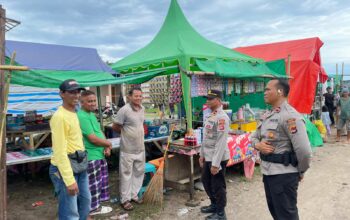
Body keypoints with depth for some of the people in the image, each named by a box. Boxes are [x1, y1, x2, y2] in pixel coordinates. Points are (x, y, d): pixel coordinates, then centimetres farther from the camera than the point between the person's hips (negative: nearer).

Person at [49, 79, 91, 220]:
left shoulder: (74, 113, 10)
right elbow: (60, 152, -23)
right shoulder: (60, 116, -20)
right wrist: (69, 180, -24)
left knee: (85, 201, 24)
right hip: (65, 168, -10)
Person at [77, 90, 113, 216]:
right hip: (91, 157, -10)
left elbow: (100, 132, 13)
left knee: (100, 182, 21)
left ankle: (96, 205, 36)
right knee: (93, 184, 5)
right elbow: (93, 139, -25)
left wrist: (107, 147, -4)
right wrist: (108, 144, -8)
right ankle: (93, 208, 22)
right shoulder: (82, 117, -22)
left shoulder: (92, 114, 10)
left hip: (99, 154, 10)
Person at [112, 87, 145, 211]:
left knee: (139, 172, 15)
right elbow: (115, 127, -10)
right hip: (128, 149, -7)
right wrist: (127, 133, 1)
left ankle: (134, 195, 31)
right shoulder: (124, 110, -17)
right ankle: (125, 199, 17)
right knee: (126, 174, 4)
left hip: (140, 148, 7)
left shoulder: (142, 109, 5)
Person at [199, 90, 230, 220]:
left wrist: (216, 163, -22)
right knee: (206, 181, 21)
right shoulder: (210, 116, 10)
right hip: (208, 158, 9)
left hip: (218, 159, -9)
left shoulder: (222, 117, -19)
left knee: (218, 186, 4)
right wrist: (202, 155, 17)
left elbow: (221, 142, -23)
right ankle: (214, 204, 41)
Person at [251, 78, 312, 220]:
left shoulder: (290, 116, -20)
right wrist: (258, 145, -5)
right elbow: (254, 136, 18)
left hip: (284, 174, -9)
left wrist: (301, 172, -9)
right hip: (267, 172, 9)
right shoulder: (268, 116, 10)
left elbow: (304, 150, -24)